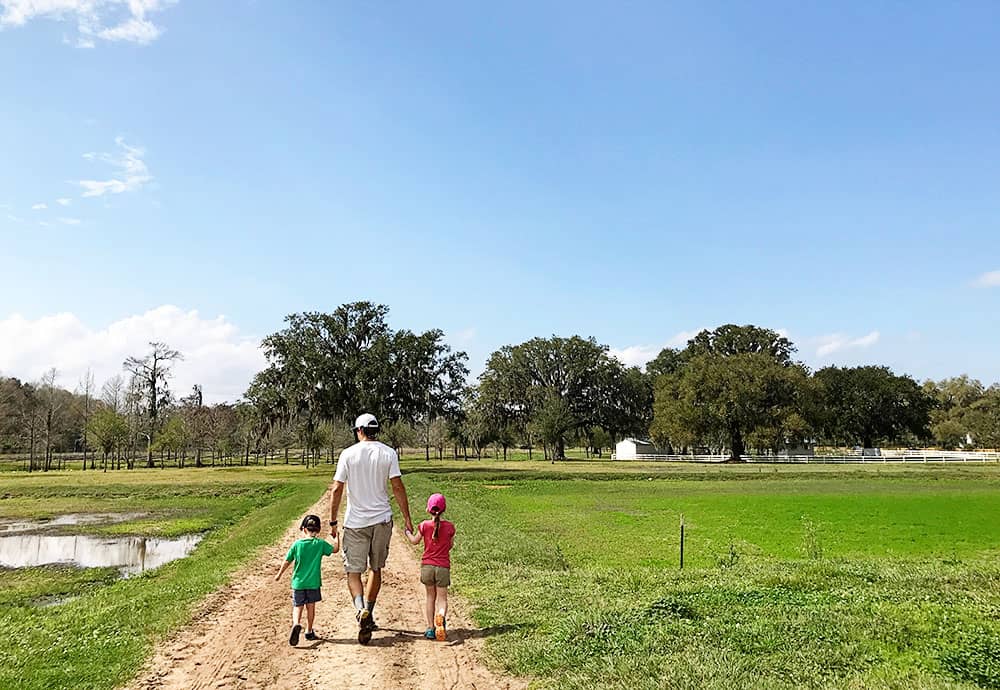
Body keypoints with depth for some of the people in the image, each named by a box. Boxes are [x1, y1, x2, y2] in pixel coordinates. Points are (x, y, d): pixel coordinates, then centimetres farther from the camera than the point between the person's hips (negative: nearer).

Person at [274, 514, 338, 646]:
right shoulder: (320, 544, -7)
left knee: (297, 606, 6)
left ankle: (296, 624, -20)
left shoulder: (297, 544, -4)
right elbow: (335, 549, 4)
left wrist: (279, 574, 17)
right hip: (313, 582, 0)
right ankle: (309, 632, 19)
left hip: (298, 582, 0)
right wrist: (335, 537, 22)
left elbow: (287, 561, 3)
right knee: (310, 606, 13)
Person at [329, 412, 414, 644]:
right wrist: (407, 518, -1)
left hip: (355, 522, -2)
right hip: (382, 520, 2)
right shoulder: (388, 453, 0)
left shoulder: (348, 454, -3)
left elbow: (337, 489, -5)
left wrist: (333, 521, 2)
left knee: (353, 571, 2)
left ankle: (362, 610, -22)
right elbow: (398, 487, -5)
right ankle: (369, 615, 23)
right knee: (376, 569, 17)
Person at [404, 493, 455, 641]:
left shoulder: (424, 525, -5)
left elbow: (414, 541, 10)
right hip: (443, 567, -1)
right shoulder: (449, 526, -5)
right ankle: (441, 616, -26)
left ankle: (430, 628, 13)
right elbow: (450, 545, 8)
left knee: (430, 596, 15)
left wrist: (407, 532, 29)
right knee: (442, 598, 5)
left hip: (427, 566, 1)